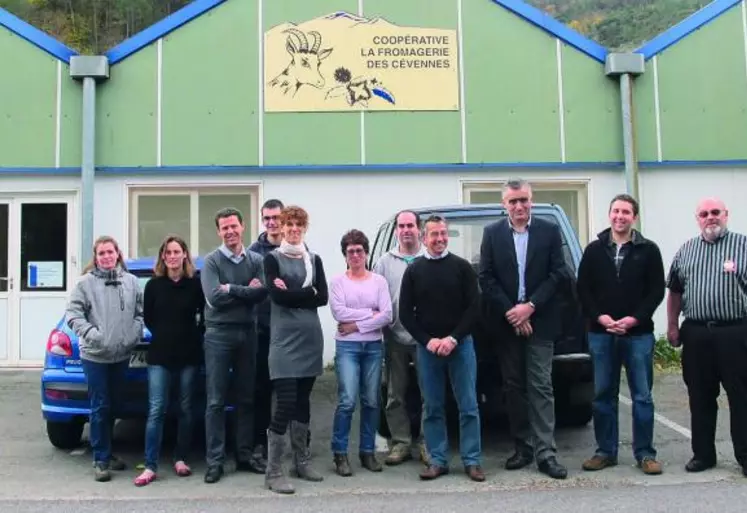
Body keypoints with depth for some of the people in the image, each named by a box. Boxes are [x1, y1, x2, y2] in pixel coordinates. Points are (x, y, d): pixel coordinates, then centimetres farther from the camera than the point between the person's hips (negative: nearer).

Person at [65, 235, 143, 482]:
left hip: (122, 355, 4)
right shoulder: (86, 283, -4)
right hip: (94, 355, -4)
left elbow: (140, 311, 9)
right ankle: (101, 460, 7)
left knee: (115, 406, 14)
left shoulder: (131, 281, 5)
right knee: (100, 408, -2)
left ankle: (105, 452, 30)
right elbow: (72, 313, -8)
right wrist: (89, 333, -19)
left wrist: (136, 332, -5)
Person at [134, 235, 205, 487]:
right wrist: (164, 336, 7)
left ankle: (180, 459, 20)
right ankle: (150, 467, 0)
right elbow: (148, 318, 10)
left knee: (186, 409, 8)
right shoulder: (153, 285, 2)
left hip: (189, 355, 0)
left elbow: (204, 315, 7)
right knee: (156, 411, -3)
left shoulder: (196, 283, -1)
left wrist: (195, 336, 1)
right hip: (160, 355, 0)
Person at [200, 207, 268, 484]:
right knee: (216, 402, 0)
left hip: (248, 333, 3)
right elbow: (214, 297, -14)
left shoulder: (256, 260, 6)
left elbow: (262, 292, -9)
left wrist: (231, 289, -12)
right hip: (218, 335, -3)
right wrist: (246, 290, -9)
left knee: (246, 399, 10)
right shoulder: (211, 261, -1)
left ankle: (244, 456, 20)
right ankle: (215, 461, 5)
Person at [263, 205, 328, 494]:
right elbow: (276, 295, -14)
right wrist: (307, 293, -8)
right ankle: (274, 472, -3)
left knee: (303, 400, 13)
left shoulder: (314, 260, 13)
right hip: (285, 337, -5)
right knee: (285, 402, -10)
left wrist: (292, 293, -9)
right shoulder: (272, 258, 1)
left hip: (310, 336, 5)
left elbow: (323, 297, -1)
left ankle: (302, 461, 25)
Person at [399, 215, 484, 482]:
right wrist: (427, 340, -8)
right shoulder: (414, 271, 6)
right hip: (427, 347, 1)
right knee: (433, 407, 6)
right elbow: (406, 313, 4)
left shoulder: (462, 267, 3)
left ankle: (472, 461, 10)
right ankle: (438, 460, 14)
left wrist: (454, 338, -12)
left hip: (461, 344, -1)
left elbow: (474, 307, -1)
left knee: (468, 406, 1)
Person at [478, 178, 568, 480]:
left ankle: (545, 453, 1)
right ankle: (521, 448, 19)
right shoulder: (492, 233, 5)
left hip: (539, 321, -1)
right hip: (506, 323, 2)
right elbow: (486, 277, 0)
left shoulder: (549, 231, 3)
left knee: (541, 387, -3)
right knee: (514, 386, 9)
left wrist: (530, 306, -12)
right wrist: (511, 311, -9)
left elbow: (558, 273, -2)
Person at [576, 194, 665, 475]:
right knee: (603, 395, 7)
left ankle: (645, 453, 12)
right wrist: (600, 317, -9)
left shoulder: (648, 250, 3)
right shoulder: (594, 250, 7)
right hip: (601, 333, 2)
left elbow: (657, 290, -1)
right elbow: (583, 289, 5)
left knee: (642, 396, 3)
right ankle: (606, 451, 16)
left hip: (639, 333, -1)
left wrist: (633, 319, -12)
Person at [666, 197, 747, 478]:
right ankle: (703, 454, 20)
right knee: (700, 398, 10)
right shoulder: (685, 251, 13)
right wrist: (672, 325, 10)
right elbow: (674, 292, 16)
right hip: (696, 333, 4)